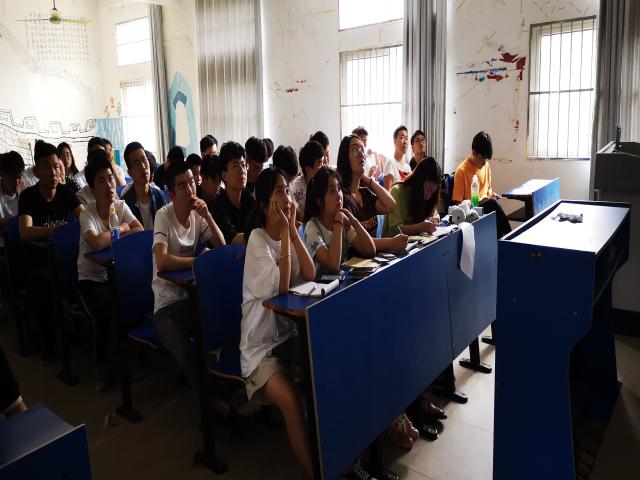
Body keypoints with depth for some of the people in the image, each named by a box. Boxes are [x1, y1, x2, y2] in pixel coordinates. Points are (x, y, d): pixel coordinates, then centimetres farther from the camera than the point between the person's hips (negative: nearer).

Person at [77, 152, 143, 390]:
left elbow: (140, 231, -13)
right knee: (105, 311, -26)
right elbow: (96, 243, -33)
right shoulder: (87, 214, -15)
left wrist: (109, 237, -22)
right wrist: (120, 230, -17)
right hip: (91, 279, -3)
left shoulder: (121, 206, -2)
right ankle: (101, 364, -1)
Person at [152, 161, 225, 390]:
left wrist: (207, 216, -12)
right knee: (187, 352, -29)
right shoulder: (163, 216, -14)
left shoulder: (197, 214, 3)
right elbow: (162, 262, -28)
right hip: (167, 304, -5)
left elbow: (221, 246, 0)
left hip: (193, 295, 5)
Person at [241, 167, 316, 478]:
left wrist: (292, 231, -11)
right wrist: (284, 234, -22)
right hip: (261, 344, -6)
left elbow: (310, 276, -7)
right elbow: (281, 287, -27)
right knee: (291, 402, -26)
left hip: (290, 334, 6)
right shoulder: (257, 238, -14)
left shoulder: (288, 234, 5)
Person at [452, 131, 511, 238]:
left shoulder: (486, 165, 10)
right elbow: (457, 202, -8)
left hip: (486, 205, 6)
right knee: (493, 203, -32)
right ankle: (508, 235, -18)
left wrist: (491, 195, 0)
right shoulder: (462, 170, -10)